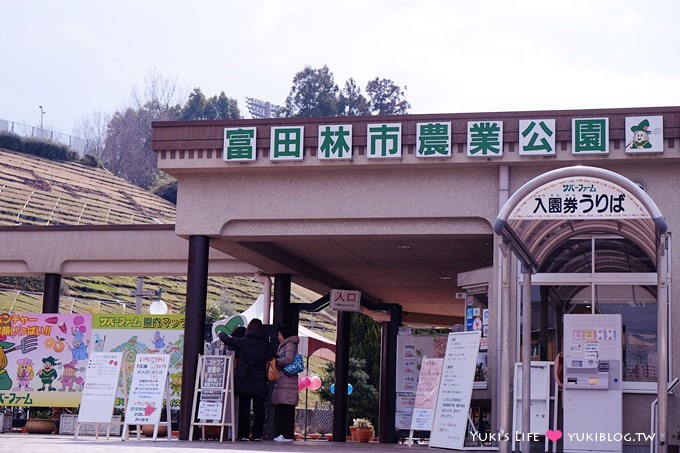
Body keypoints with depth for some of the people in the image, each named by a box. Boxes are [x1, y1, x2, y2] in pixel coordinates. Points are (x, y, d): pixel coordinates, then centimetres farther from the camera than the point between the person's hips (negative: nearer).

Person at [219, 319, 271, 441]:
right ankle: (257, 434, 5)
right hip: (260, 382, 2)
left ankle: (244, 434, 4)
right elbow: (269, 360, 10)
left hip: (244, 380, -2)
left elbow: (227, 340, 6)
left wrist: (221, 334, 25)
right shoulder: (266, 344, 4)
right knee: (259, 408, 7)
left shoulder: (243, 342, -4)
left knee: (244, 408, 5)